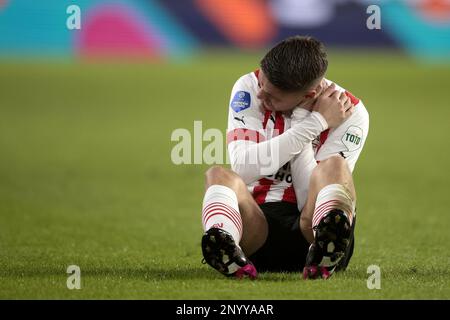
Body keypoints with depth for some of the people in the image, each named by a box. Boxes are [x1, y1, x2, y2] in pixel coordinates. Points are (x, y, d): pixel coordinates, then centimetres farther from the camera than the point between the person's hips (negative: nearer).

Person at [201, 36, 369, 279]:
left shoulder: (350, 113, -5)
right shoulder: (249, 87, -1)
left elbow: (311, 198, -13)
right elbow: (243, 168, -16)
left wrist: (301, 119, -16)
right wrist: (315, 123, -16)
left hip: (308, 229, -1)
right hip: (256, 222, 1)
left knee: (334, 166, -29)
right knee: (220, 175, -28)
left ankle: (324, 254, -60)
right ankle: (223, 245, -63)